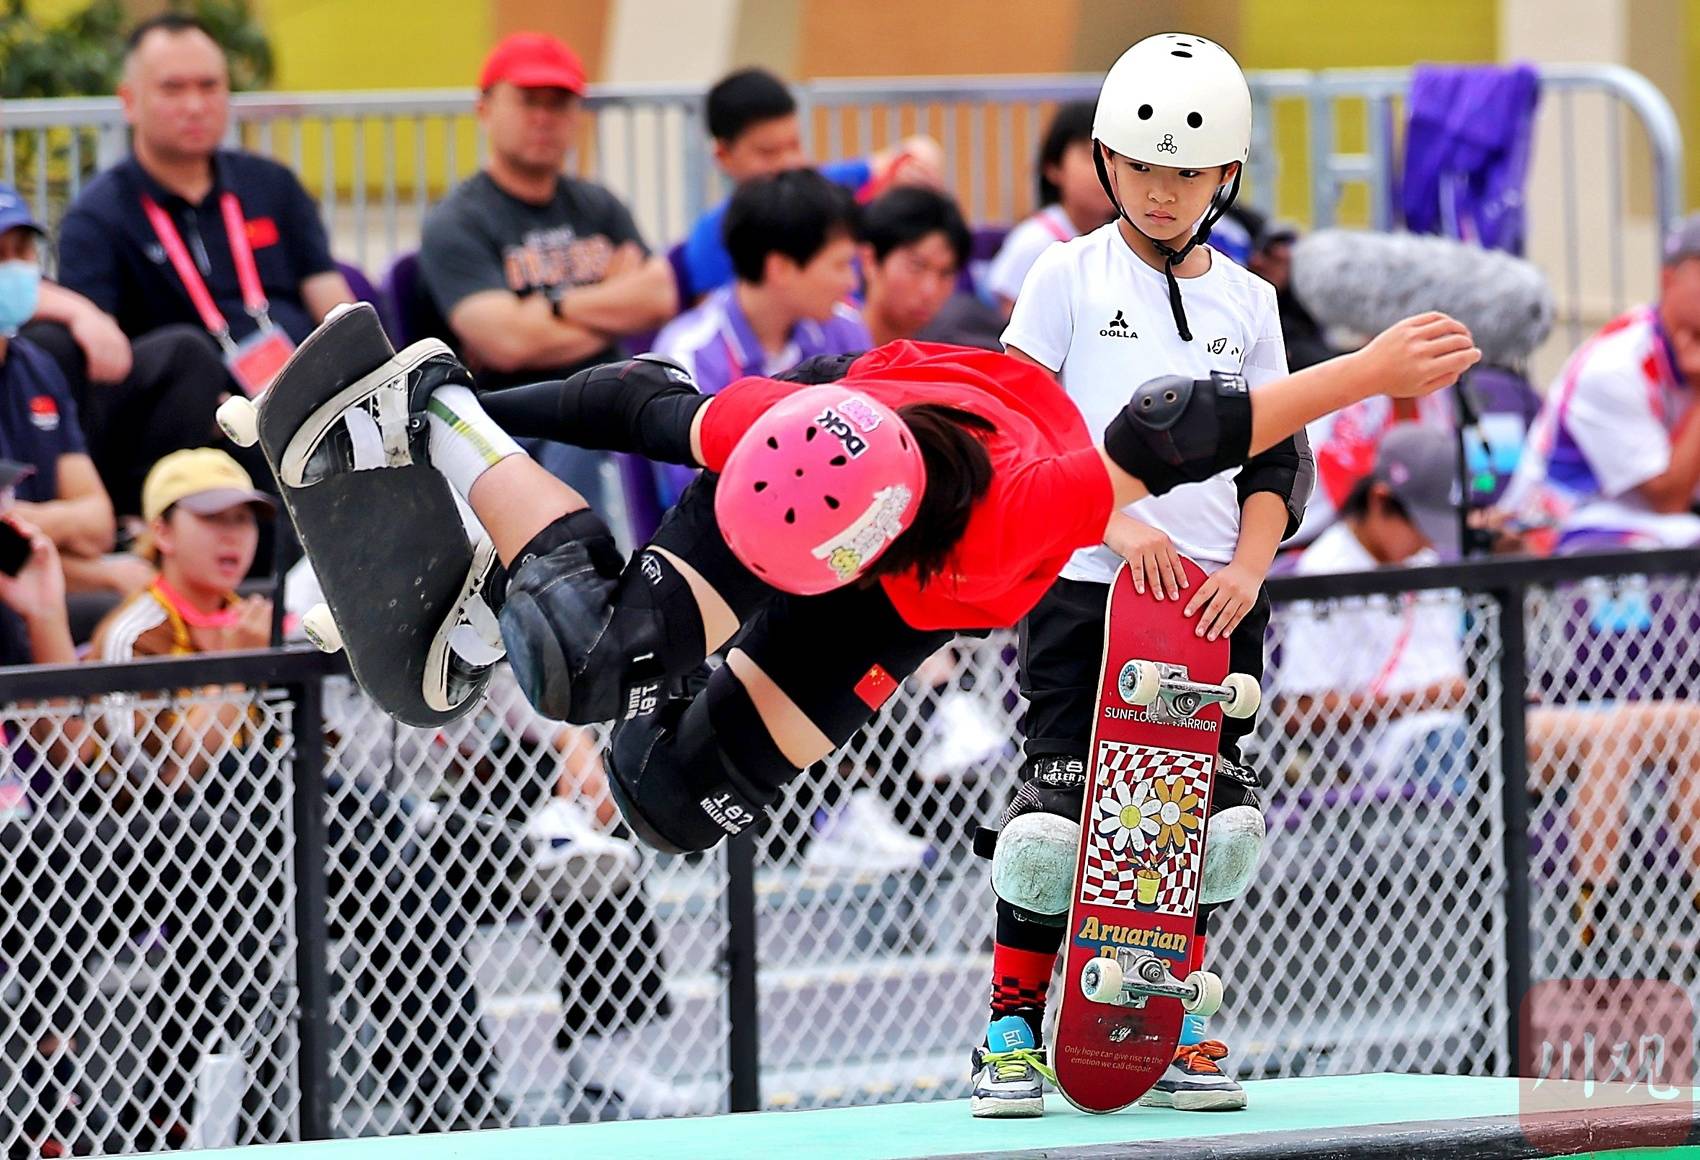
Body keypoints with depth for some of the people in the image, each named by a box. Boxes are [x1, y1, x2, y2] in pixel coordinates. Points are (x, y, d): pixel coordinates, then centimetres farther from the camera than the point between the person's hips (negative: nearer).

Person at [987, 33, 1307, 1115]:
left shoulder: (1247, 303, 12)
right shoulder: (1069, 279, 3)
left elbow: (1278, 460, 12)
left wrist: (1248, 570, -5)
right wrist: (1115, 521, -15)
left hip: (1214, 597, 3)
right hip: (1083, 585, -3)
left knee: (1210, 812, 0)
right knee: (1063, 805, -9)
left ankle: (1174, 1030, 13)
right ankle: (1012, 1026, 1)